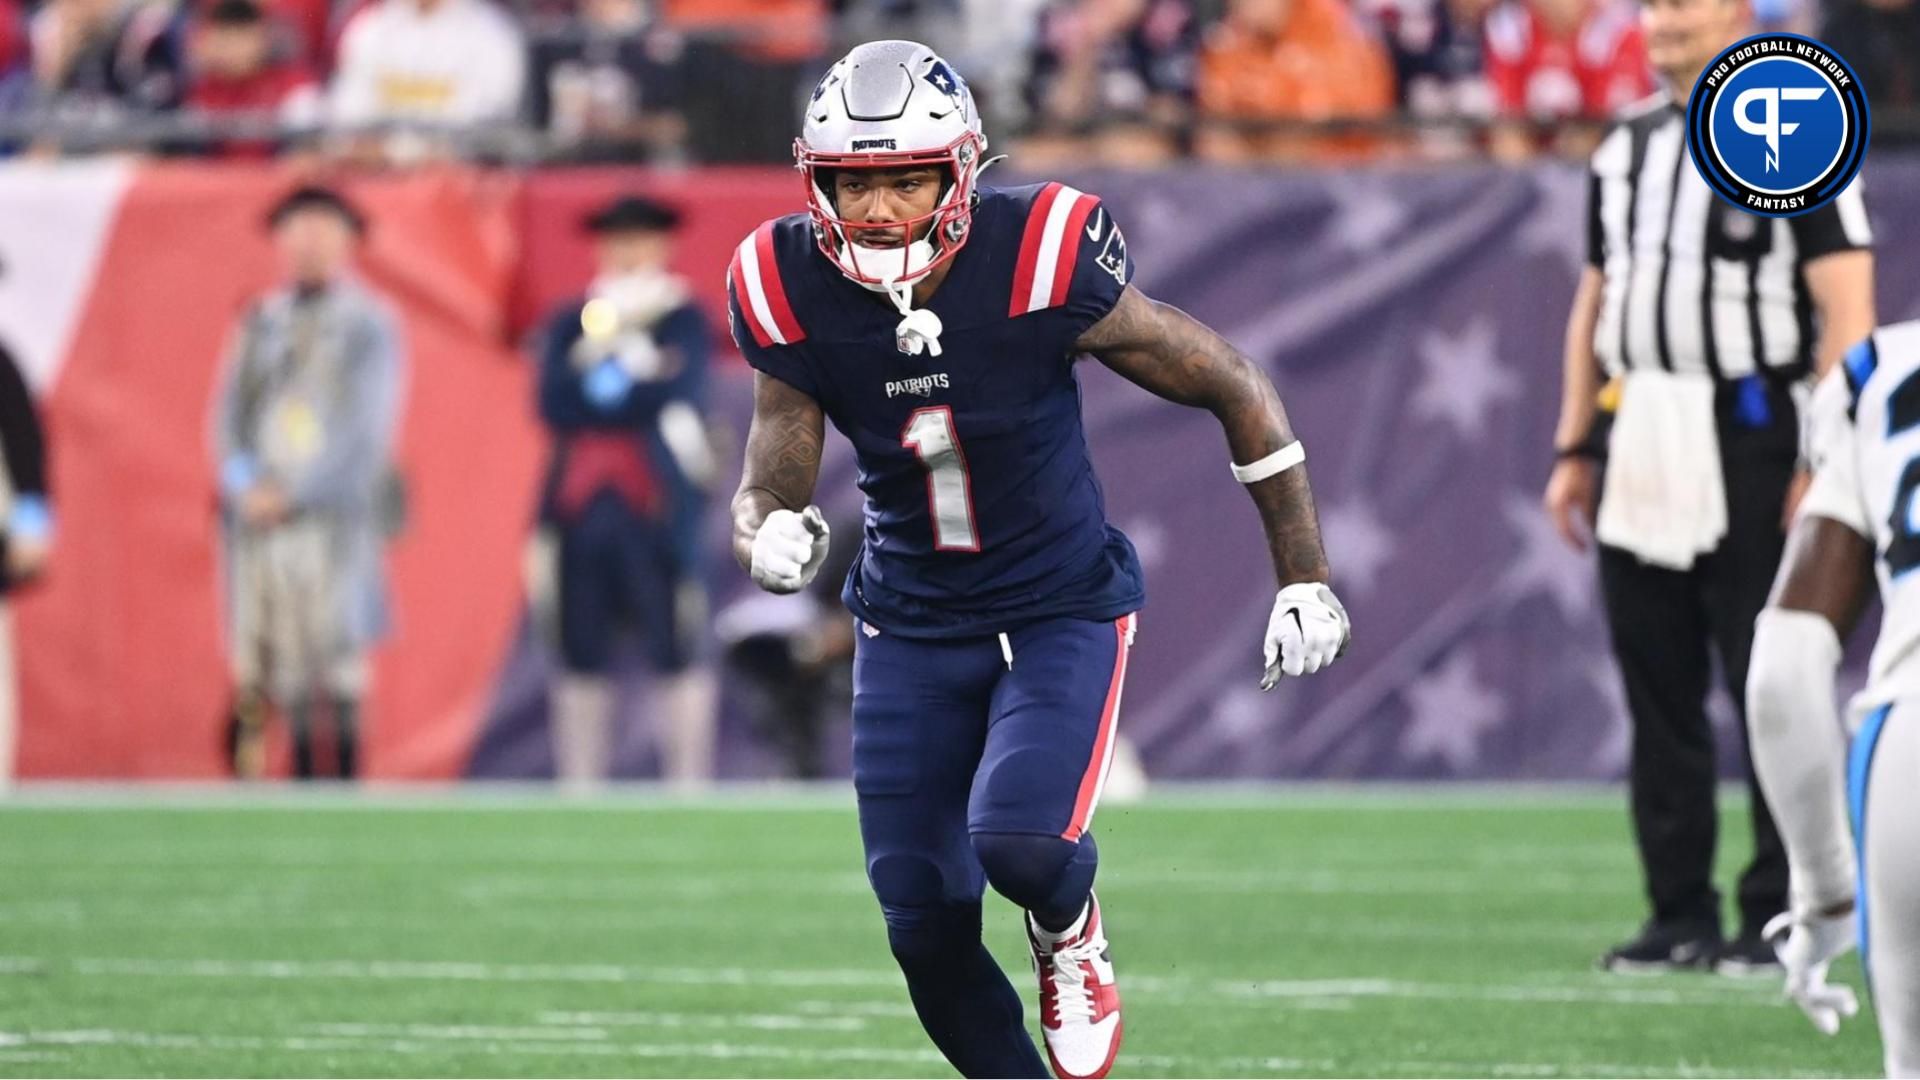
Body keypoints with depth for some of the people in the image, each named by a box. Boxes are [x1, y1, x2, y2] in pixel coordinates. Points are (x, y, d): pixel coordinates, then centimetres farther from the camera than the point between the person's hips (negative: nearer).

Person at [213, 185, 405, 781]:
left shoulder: (368, 324, 1)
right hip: (260, 518, 4)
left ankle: (344, 775, -7)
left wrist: (293, 493, -12)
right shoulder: (262, 321, 14)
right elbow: (230, 412, 12)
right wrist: (244, 484, -7)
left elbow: (367, 426, -6)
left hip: (335, 511, -4)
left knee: (335, 658, -8)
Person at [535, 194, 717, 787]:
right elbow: (552, 404, 1)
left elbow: (674, 397, -8)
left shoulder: (683, 319, 6)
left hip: (657, 510, -3)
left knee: (675, 652, -6)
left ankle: (688, 793, -5)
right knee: (582, 657, 4)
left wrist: (596, 389, -1)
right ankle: (578, 796, 8)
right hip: (581, 508, 3)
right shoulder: (571, 324, 15)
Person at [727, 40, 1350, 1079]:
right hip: (911, 628, 3)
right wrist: (770, 541, -33)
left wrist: (1304, 580, -6)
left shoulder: (1041, 263, -22)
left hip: (1063, 609, -3)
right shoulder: (794, 293, -14)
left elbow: (1234, 388, -10)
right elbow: (766, 490, -6)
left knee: (1020, 840, -26)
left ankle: (1069, 929, 12)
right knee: (925, 927, -1)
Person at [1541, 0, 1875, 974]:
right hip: (1640, 445, 7)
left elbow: (1847, 310, -11)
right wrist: (1574, 448, 16)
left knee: (1772, 687, -4)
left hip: (1747, 440, -7)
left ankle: (1779, 913, 1)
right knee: (1658, 691, 7)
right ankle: (1681, 914, 13)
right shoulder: (1625, 149, 15)